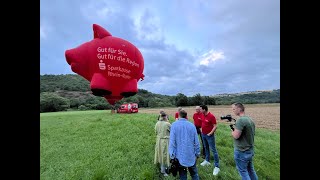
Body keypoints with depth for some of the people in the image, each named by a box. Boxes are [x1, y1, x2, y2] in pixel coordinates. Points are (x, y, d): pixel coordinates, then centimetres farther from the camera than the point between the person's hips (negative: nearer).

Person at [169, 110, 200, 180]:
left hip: (180, 156, -2)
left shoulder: (174, 125, -9)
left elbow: (172, 141, -12)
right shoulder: (192, 125, -3)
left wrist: (172, 155, -5)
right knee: (194, 174, 21)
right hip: (191, 155, 2)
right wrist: (197, 154, 12)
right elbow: (196, 142, 0)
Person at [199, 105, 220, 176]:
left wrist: (210, 133, -21)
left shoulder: (211, 116, -21)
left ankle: (217, 166, 12)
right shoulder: (203, 115, 1)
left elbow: (215, 126, -18)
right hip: (203, 134, 8)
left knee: (213, 150, 1)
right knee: (206, 148, 20)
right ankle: (207, 160, 37)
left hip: (209, 135, -7)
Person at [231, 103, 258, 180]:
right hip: (250, 150, 8)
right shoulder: (250, 119, 4)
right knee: (250, 170, 23)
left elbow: (236, 136, -27)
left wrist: (232, 131, -7)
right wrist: (235, 128, 7)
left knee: (243, 171, 9)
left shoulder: (240, 120, -25)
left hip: (242, 152, -8)